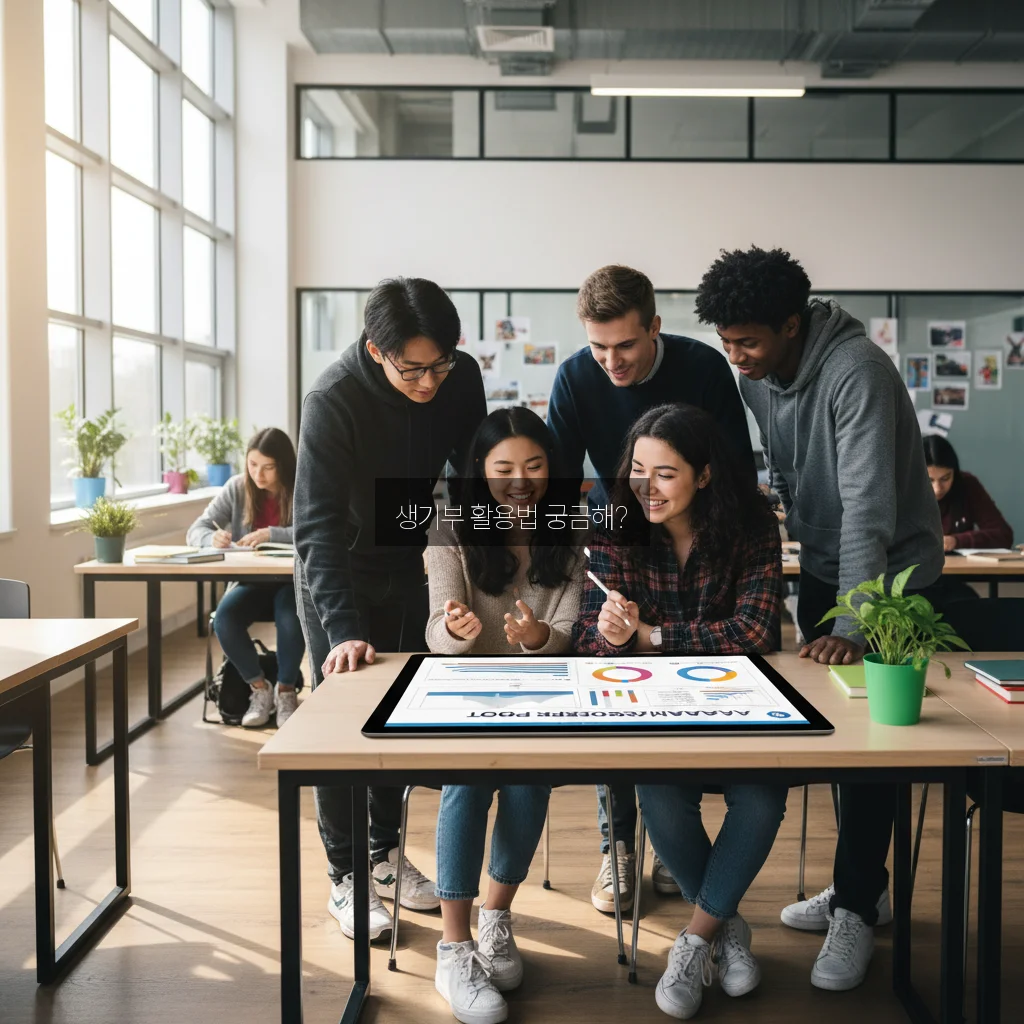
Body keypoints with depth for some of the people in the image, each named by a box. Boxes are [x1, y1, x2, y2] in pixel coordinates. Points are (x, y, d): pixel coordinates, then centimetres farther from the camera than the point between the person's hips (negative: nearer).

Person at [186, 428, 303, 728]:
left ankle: (286, 690, -7)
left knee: (290, 618, -35)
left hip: (293, 582, -3)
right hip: (251, 582, 3)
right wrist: (213, 538, -23)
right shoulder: (237, 488, 2)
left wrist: (271, 534, -32)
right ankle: (260, 688, -4)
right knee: (224, 617, -28)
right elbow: (196, 531, 2)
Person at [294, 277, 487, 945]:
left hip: (408, 566, 5)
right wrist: (344, 631, -44)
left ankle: (386, 854, 29)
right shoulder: (333, 401, -31)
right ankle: (346, 877, 14)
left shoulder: (460, 378, -18)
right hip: (337, 576, -4)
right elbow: (318, 528, -34)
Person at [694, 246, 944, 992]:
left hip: (891, 574, -7)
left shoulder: (856, 371, -27)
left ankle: (856, 910, 11)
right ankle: (863, 885, 28)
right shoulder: (756, 379, -5)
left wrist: (852, 626, -37)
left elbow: (868, 506, -33)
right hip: (823, 567, 7)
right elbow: (766, 482, 2)